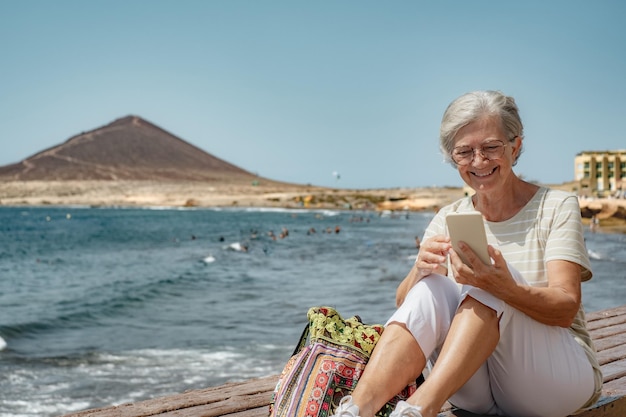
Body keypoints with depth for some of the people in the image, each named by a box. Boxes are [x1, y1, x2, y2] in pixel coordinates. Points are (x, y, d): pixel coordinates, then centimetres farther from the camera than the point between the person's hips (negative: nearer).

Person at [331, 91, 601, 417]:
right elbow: (404, 303, -3)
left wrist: (505, 287, -37)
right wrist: (420, 271, -27)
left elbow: (566, 309, -16)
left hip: (563, 375, -3)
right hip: (477, 389, 3)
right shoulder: (449, 219, 7)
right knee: (431, 288, -25)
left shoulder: (556, 207, -3)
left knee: (495, 272, -29)